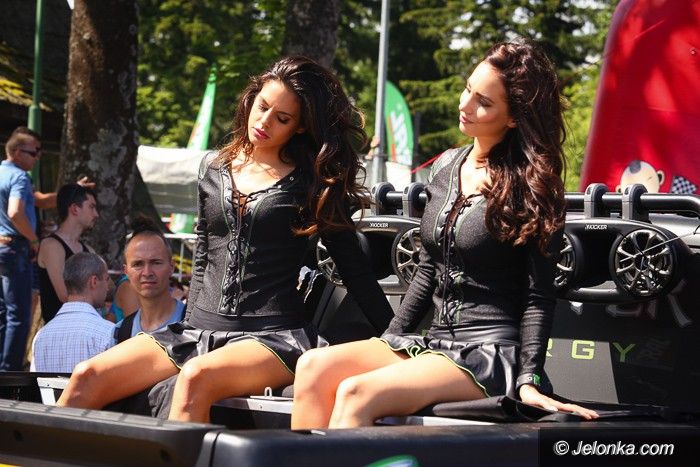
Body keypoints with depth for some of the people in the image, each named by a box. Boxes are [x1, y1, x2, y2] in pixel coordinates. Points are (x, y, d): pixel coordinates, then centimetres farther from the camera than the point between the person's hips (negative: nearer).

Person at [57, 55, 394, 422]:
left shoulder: (315, 185, 3)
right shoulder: (213, 169, 15)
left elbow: (355, 270, 5)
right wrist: (191, 326, 16)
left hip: (273, 336, -5)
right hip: (202, 328, 5)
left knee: (196, 377, -37)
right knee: (89, 377, -14)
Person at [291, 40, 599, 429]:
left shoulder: (531, 186, -6)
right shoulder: (448, 167, 13)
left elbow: (539, 295, -8)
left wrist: (529, 381, -18)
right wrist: (389, 341, 15)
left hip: (491, 353, -7)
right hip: (436, 342, 7)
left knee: (356, 393, -29)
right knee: (315, 366, -18)